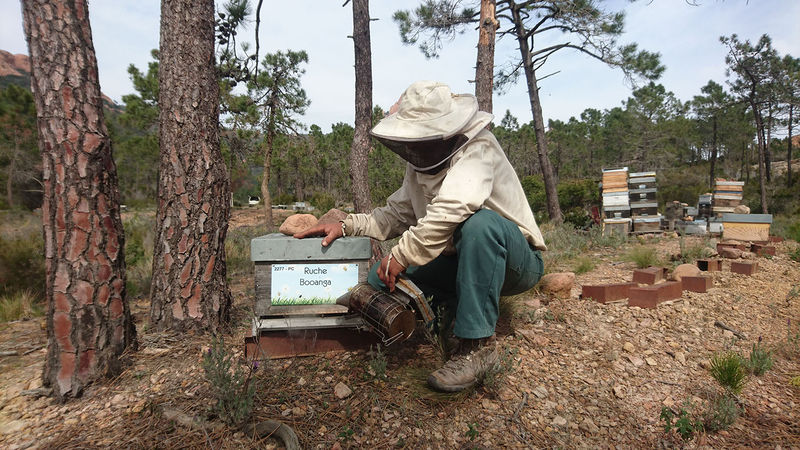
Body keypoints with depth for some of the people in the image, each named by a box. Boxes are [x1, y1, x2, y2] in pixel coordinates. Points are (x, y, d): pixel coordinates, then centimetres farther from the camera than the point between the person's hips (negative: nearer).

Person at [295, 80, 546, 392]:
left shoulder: (477, 148, -21)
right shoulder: (421, 163, 4)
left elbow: (451, 210, -37)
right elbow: (397, 213, 7)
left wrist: (401, 255, -29)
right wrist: (346, 226, -5)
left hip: (517, 262, -7)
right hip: (461, 261, 7)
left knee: (481, 223, -40)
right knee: (380, 278, -5)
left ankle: (477, 345, -28)